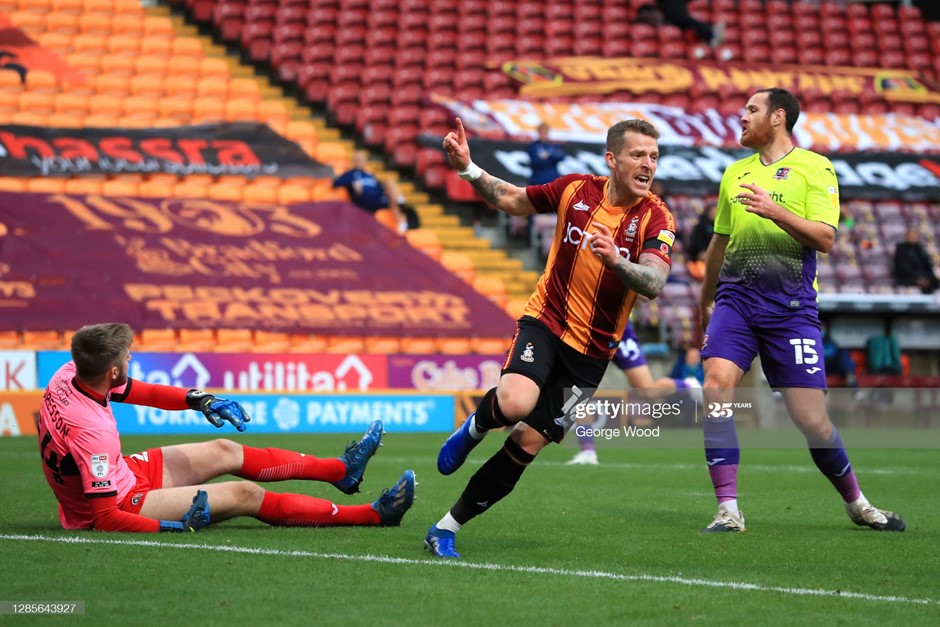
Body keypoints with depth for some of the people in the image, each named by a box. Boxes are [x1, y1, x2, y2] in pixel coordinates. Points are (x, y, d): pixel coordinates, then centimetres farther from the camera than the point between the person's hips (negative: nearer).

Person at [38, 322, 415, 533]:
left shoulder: (69, 374, -12)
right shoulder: (91, 432, -37)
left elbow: (131, 390, 8)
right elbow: (104, 518, -34)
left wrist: (197, 399, 5)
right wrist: (173, 529, -34)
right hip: (119, 504, -9)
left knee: (223, 453, 17)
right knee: (246, 494, -5)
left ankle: (341, 470, 32)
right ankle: (372, 515, 5)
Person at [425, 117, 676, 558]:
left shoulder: (656, 218, -11)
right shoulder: (576, 189, -4)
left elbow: (654, 284, -27)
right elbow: (512, 200, 14)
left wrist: (615, 259, -45)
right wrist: (467, 168, 0)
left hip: (590, 351, 0)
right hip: (545, 323, 0)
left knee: (528, 443, -2)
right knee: (516, 402, -31)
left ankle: (448, 527, 11)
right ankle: (476, 426, 6)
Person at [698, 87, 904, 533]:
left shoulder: (814, 168, 2)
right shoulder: (735, 173, 17)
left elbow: (824, 238, -9)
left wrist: (775, 211, -21)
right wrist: (705, 301, 33)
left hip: (791, 306, -4)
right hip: (736, 298, 4)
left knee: (812, 420, -3)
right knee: (716, 385, -21)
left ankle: (857, 504, 22)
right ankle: (728, 509, -17)